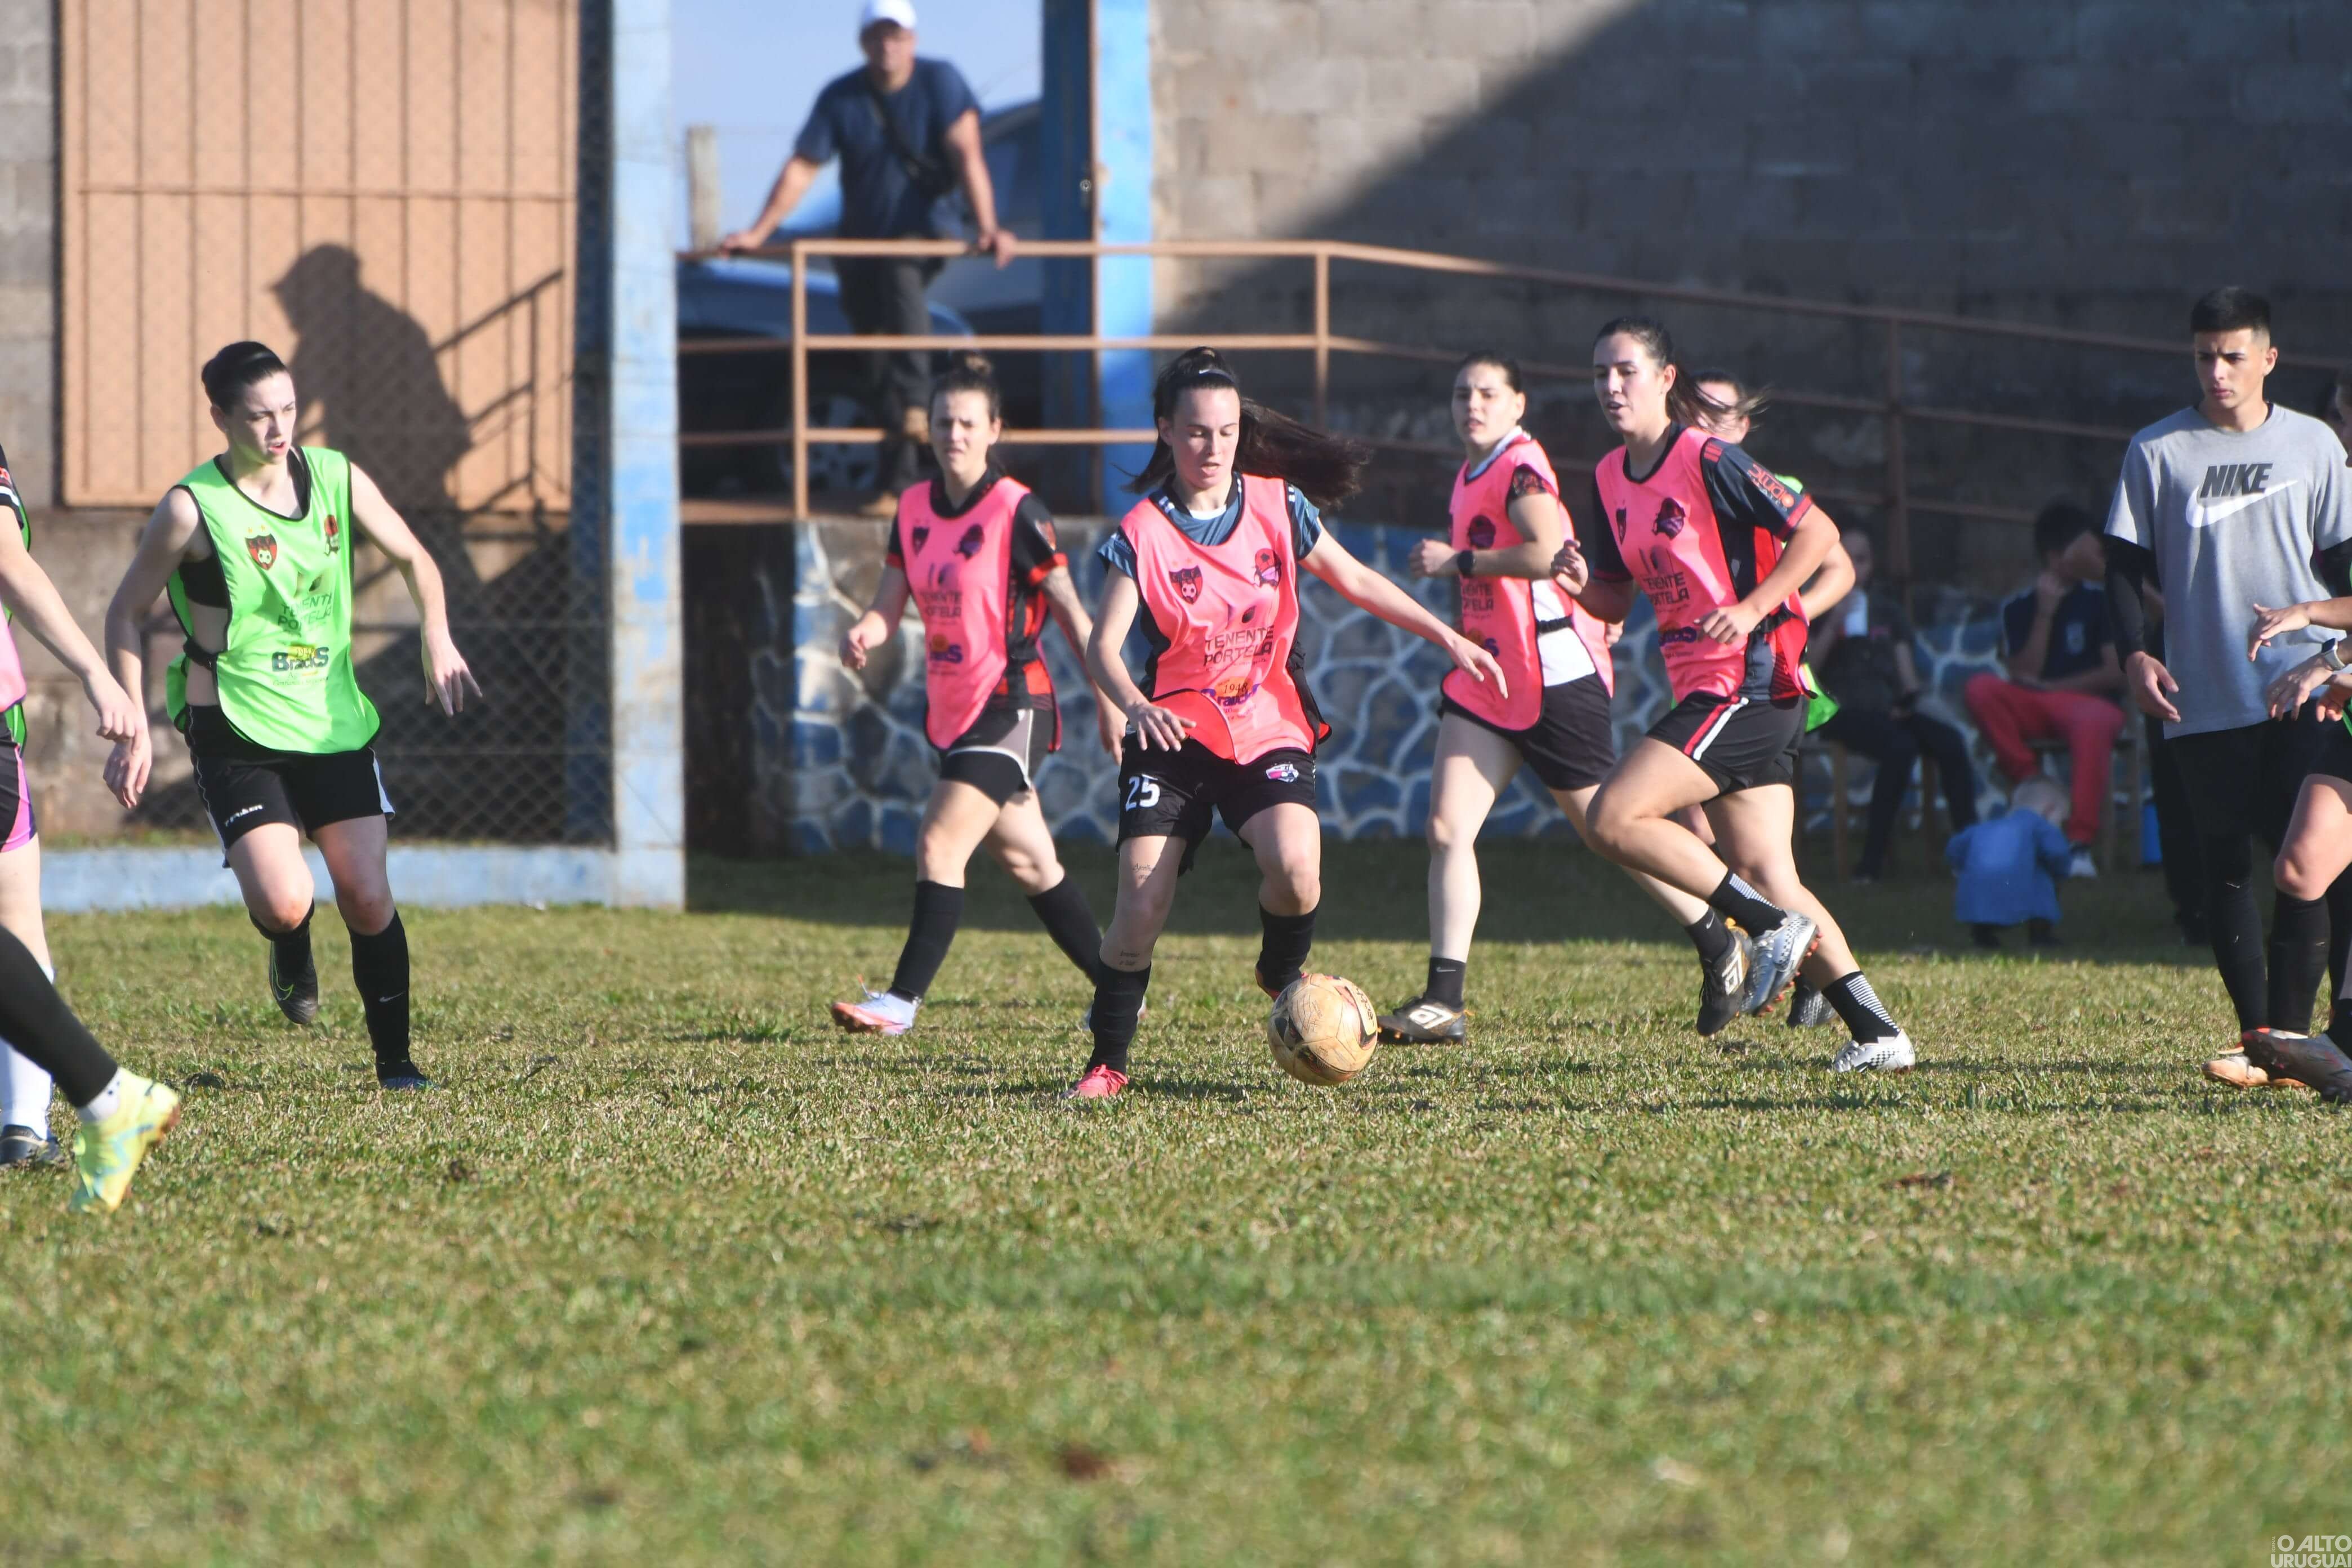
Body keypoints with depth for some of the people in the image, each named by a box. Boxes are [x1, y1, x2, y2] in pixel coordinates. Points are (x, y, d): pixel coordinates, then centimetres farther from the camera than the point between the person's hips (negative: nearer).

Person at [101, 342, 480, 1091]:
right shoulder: (193, 509, -12)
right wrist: (133, 730, -6)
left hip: (335, 723, 4)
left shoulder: (337, 480, 0)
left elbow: (413, 558, 16)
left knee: (368, 899, 0)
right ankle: (291, 955, 20)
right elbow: (125, 613, -2)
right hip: (236, 735, -4)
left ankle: (395, 1062, 15)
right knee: (283, 905, -18)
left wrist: (436, 636, -2)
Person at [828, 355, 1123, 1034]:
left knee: (940, 845, -18)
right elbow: (890, 603, 5)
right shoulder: (915, 509, 8)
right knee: (1028, 862, 15)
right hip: (953, 711, 8)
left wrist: (1108, 700, -4)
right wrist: (865, 632, -19)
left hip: (1010, 707, -8)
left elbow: (1069, 609, -7)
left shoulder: (1016, 512, -12)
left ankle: (903, 1001, -17)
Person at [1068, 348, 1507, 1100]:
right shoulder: (1143, 532, -7)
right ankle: (1106, 1063, 5)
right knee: (1141, 905, -13)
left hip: (1270, 728, 1)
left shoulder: (1278, 506, 1)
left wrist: (1449, 639, 11)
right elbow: (1103, 646, -13)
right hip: (1175, 734, -1)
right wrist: (1136, 705, -34)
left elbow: (1356, 581, 14)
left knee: (1295, 865, -26)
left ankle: (1282, 973, 7)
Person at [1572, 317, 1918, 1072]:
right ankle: (1877, 1033, 6)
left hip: (1749, 680, -9)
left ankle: (1771, 925, -9)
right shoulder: (1610, 479, 12)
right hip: (1704, 689, 9)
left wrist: (1751, 608, -20)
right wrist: (1580, 580, -3)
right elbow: (1617, 599, 18)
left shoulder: (1708, 460, -12)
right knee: (1769, 876, 5)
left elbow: (1817, 531, -11)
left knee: (1613, 818, -17)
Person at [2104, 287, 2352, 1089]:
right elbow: (2125, 563, 7)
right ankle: (2255, 1032, 7)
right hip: (2203, 699, 1)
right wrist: (2135, 653, -6)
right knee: (2226, 866, 1)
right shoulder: (2156, 451, 5)